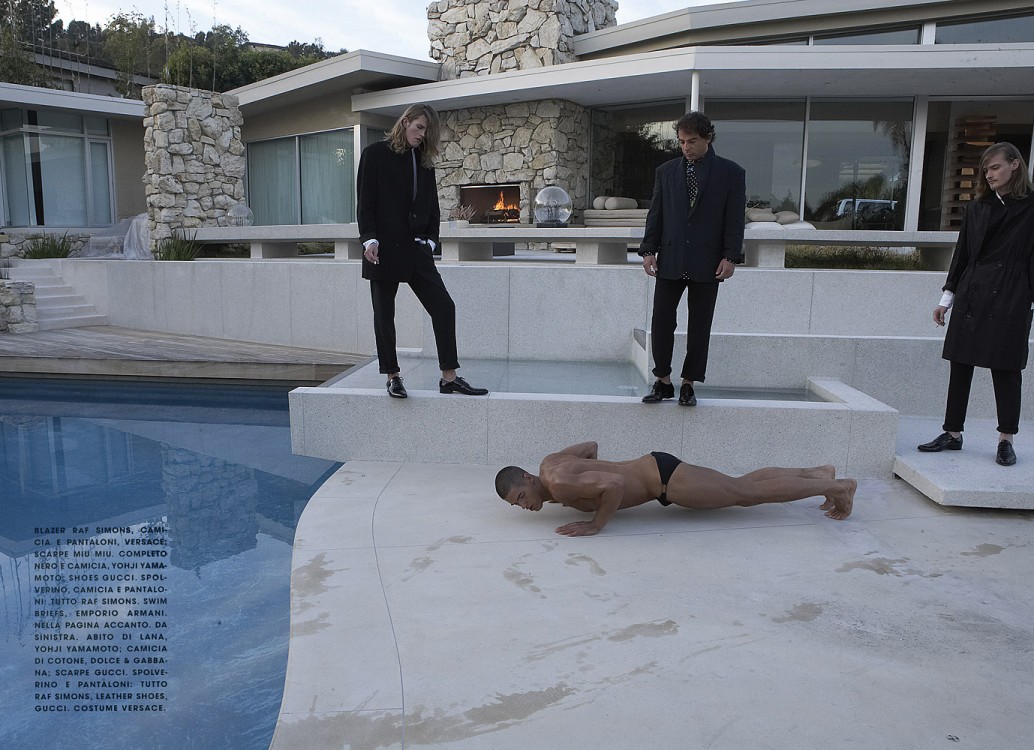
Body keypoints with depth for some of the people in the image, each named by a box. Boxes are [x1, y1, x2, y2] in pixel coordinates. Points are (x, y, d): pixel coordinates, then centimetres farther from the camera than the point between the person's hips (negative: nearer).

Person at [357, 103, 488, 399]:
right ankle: (393, 377, 16)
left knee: (444, 307, -5)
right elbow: (365, 201, -5)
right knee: (384, 315, 3)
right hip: (384, 248, -4)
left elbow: (432, 206, 15)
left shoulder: (424, 161, 14)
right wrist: (369, 238, -14)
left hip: (415, 248, 4)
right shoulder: (375, 154, 0)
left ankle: (449, 377, 0)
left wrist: (430, 239, 2)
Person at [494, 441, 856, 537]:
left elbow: (614, 484, -38)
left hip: (661, 477, -8)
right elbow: (591, 445, 19)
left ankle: (834, 485, 14)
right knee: (742, 485, 18)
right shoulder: (551, 461, 2)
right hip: (654, 465, 8)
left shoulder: (558, 483, -25)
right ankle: (817, 473, 31)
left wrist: (595, 524, -27)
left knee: (748, 492, 2)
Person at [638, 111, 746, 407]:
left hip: (707, 263, -2)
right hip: (670, 260, 2)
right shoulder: (666, 171, 10)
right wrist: (649, 249, 0)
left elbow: (735, 219, 0)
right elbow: (655, 213, 9)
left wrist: (731, 257, -9)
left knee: (699, 327, 4)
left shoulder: (731, 173, 3)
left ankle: (688, 384, 13)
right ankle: (663, 381, 11)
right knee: (661, 321, -1)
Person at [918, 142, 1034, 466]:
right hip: (971, 294, 4)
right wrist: (947, 297, 11)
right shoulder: (976, 208, 12)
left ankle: (1006, 439, 10)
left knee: (1005, 367, 0)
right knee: (959, 365, 4)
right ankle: (952, 433, 12)